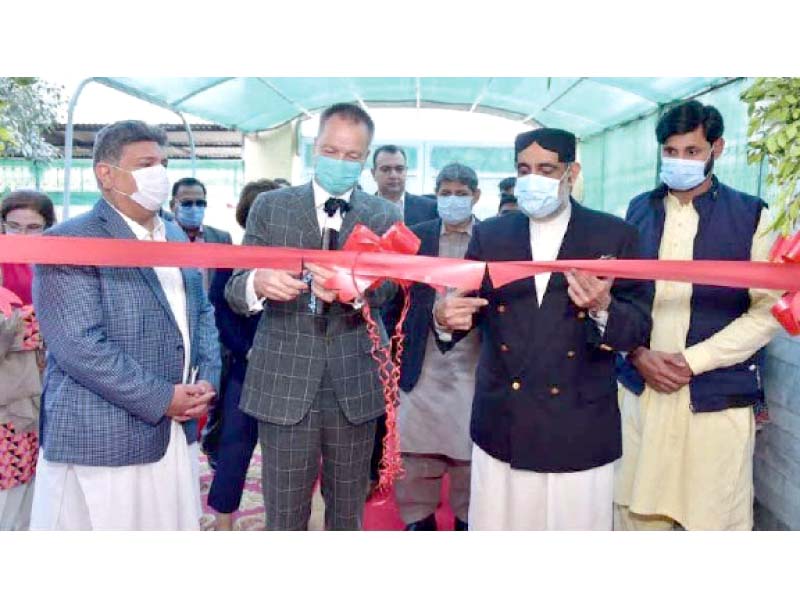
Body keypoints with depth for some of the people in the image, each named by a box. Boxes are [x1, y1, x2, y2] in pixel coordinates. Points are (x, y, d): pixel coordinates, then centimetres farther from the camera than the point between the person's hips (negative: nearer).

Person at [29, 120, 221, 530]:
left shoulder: (176, 236, 14)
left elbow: (202, 312, 18)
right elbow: (79, 346, -18)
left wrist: (207, 378, 1)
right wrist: (161, 399, -16)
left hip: (177, 434, 7)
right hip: (99, 442, -6)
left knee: (177, 525, 13)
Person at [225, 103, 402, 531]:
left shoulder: (385, 216, 5)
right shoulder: (270, 206, 3)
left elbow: (387, 284, -11)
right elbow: (234, 290, -2)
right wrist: (259, 283, -26)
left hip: (355, 386, 1)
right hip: (284, 384, -1)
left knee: (348, 514, 17)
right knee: (284, 518, 9)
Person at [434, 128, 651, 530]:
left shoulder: (615, 235, 1)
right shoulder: (489, 234, 7)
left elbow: (639, 329, -3)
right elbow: (467, 304, 4)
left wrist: (604, 308, -24)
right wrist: (445, 316, -19)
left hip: (579, 432, -1)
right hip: (500, 427, 2)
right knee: (493, 523, 12)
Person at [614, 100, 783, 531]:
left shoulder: (751, 216, 0)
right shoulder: (639, 210, 9)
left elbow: (769, 310, -5)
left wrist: (693, 360, -12)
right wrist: (638, 354, -8)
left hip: (717, 395, -2)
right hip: (641, 388, 3)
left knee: (714, 515, 6)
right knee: (637, 511, 9)